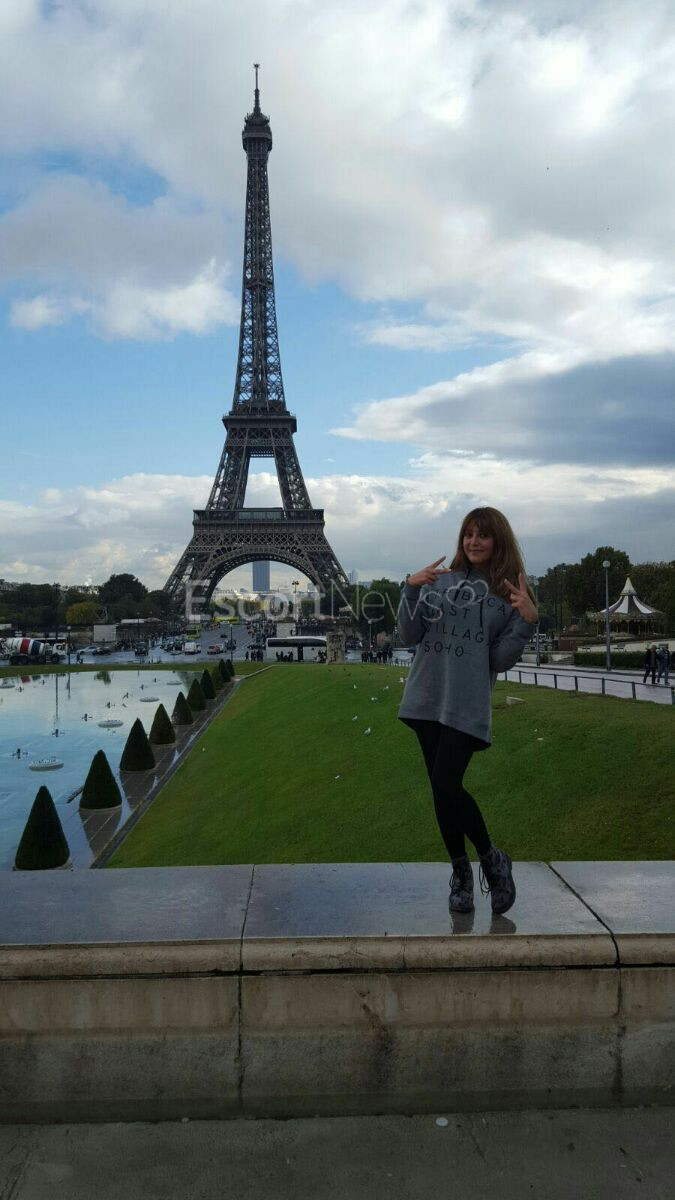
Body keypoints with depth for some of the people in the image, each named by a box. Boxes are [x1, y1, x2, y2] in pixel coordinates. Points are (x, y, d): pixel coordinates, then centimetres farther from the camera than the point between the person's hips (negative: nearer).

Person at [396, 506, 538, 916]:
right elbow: (410, 636, 3)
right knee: (442, 790, 8)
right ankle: (461, 873, 27)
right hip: (427, 700, 3)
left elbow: (500, 660, -1)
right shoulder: (440, 580, 6)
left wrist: (527, 620, -15)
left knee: (447, 786, -14)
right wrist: (411, 589, -10)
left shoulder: (510, 593, 2)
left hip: (467, 707, -3)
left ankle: (492, 859, 12)